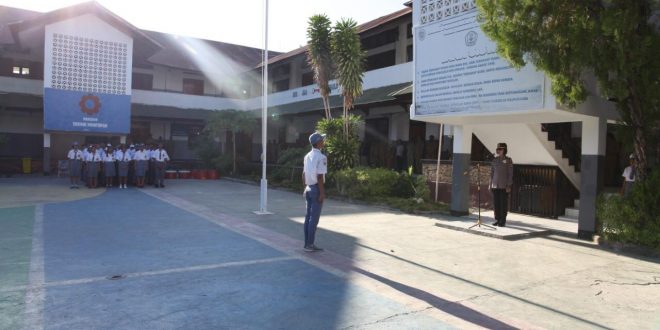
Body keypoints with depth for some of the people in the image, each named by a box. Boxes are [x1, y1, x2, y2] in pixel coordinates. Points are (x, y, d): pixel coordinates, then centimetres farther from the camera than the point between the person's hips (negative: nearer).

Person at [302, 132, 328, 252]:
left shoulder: (307, 156, 9)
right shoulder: (321, 157, -16)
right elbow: (320, 177, -20)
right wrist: (322, 193, -17)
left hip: (308, 188, 8)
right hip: (317, 189, -8)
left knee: (308, 217, 12)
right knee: (314, 218, -2)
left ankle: (307, 243, 19)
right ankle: (310, 244, 2)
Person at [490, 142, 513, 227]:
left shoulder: (508, 160, -4)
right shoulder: (494, 160, 9)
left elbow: (510, 173, -6)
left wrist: (509, 186, -12)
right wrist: (490, 184, 8)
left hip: (504, 186, -4)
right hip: (495, 185, 4)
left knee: (503, 203, 0)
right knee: (496, 203, 5)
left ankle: (503, 221, 6)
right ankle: (497, 220, 15)